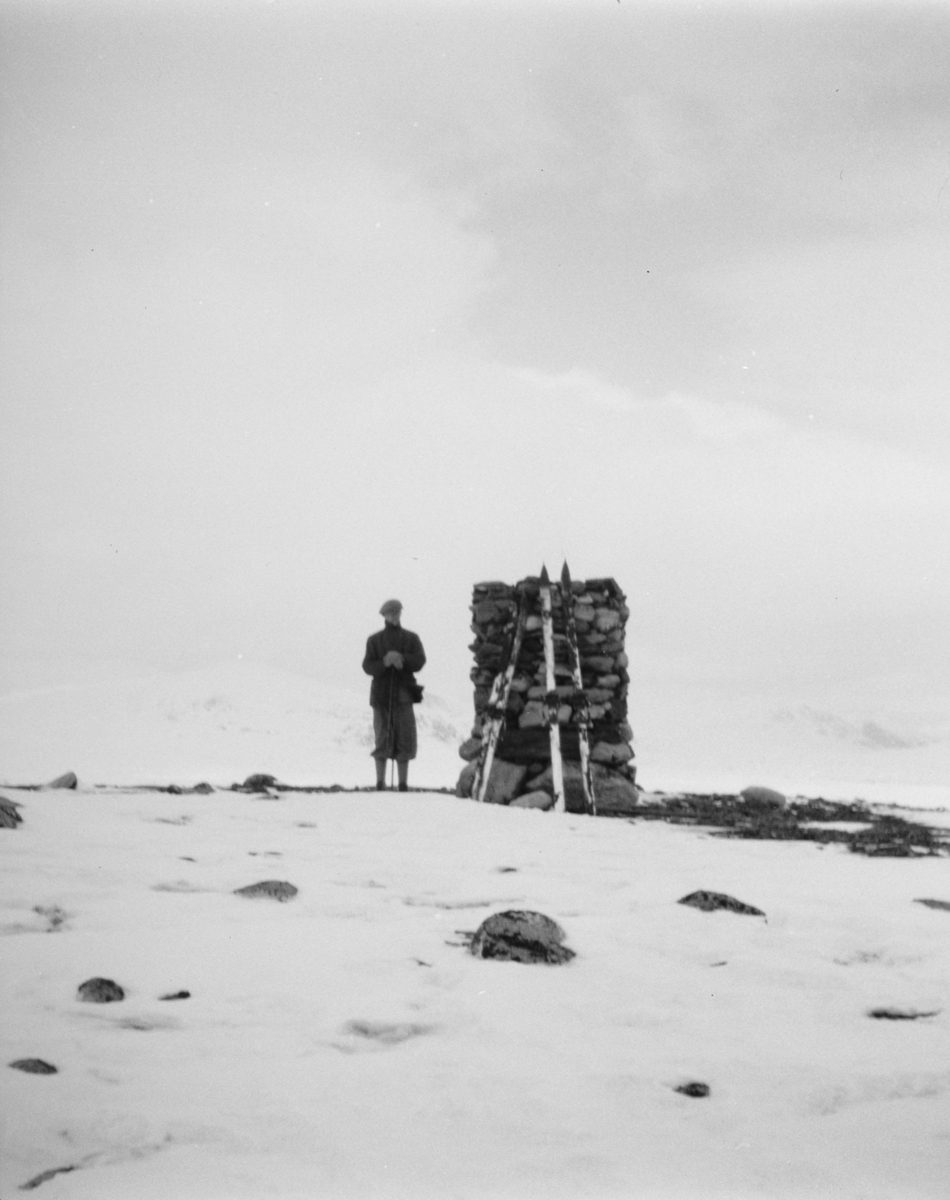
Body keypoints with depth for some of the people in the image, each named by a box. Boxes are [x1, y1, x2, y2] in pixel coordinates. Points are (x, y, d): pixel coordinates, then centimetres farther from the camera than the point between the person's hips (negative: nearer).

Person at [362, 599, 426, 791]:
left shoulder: (411, 638, 10)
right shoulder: (374, 640, 9)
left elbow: (420, 661, -3)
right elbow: (368, 667, -1)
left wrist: (402, 659, -21)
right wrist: (385, 662, -20)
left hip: (403, 696, 1)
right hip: (381, 696, -1)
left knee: (404, 741, -2)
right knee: (382, 742, 0)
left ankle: (403, 784, 4)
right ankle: (380, 784, 6)